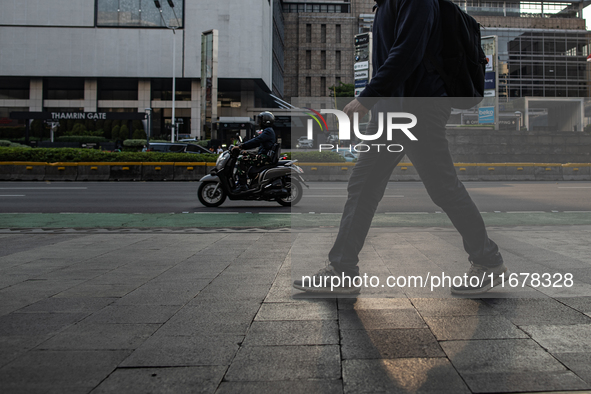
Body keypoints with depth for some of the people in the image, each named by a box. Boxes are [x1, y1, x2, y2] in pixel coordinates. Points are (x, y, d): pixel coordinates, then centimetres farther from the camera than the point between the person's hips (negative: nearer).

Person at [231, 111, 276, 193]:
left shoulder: (268, 131, -11)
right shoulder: (267, 131, 23)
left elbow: (256, 141, -23)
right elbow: (257, 142, 25)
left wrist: (241, 146, -22)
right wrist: (242, 147, 18)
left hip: (265, 157, -11)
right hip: (263, 156, 11)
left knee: (241, 160, -18)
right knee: (245, 155, 19)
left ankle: (242, 185, -21)